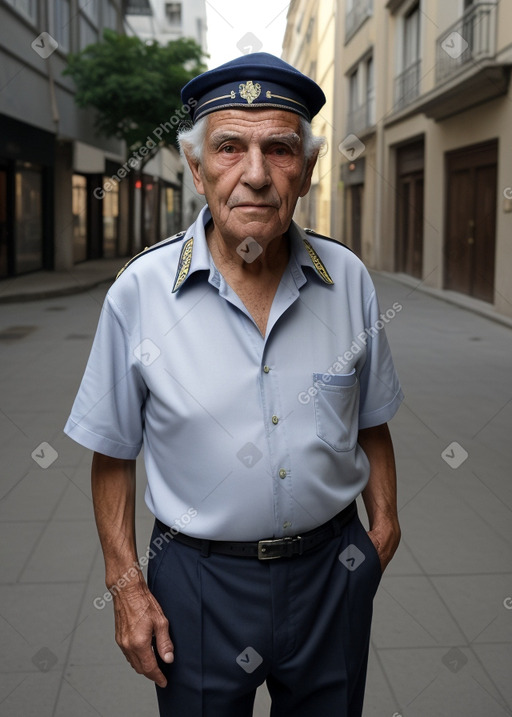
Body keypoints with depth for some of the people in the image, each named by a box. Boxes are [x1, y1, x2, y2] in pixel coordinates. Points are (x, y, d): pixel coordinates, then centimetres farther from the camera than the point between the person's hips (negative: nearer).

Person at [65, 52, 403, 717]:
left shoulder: (348, 279, -5)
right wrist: (125, 584, -5)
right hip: (198, 578, -2)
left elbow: (370, 422, 8)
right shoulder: (139, 293, -13)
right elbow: (113, 451, -5)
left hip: (331, 569, 3)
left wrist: (384, 519, 6)